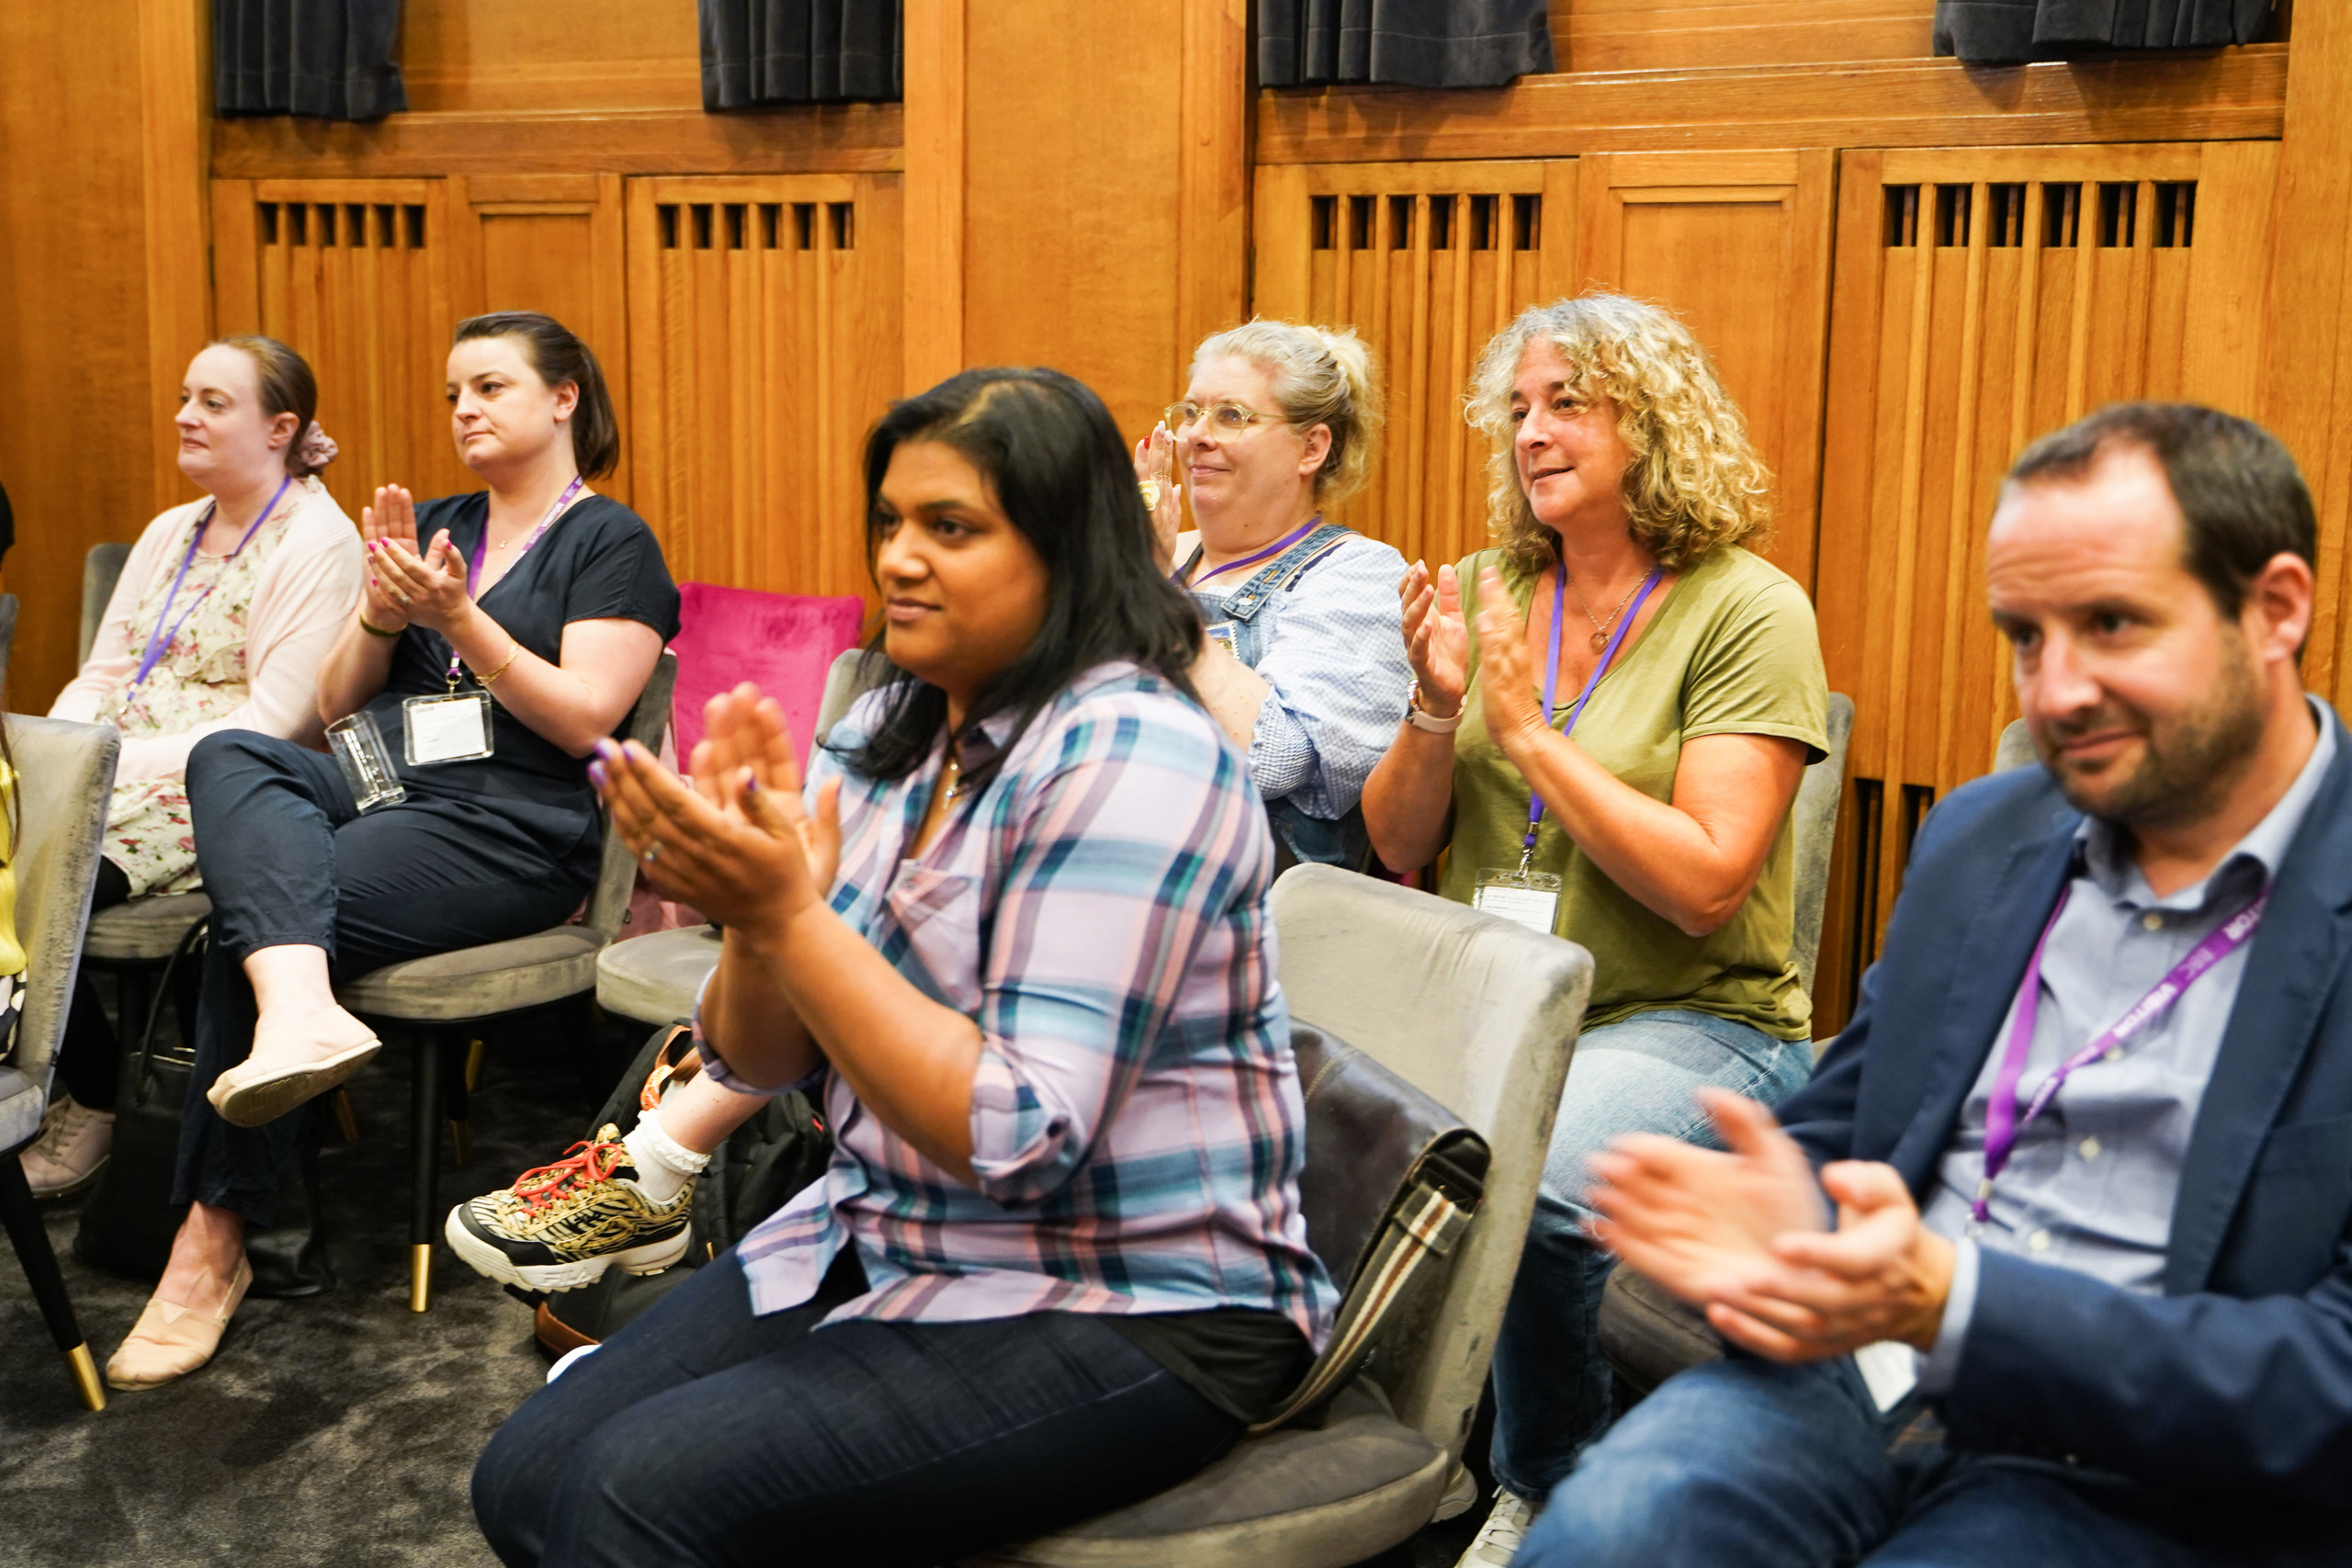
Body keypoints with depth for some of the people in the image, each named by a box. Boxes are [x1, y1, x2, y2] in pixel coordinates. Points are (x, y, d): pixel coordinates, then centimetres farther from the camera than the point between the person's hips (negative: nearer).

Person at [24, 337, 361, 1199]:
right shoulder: (169, 533, 19)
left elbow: (270, 728, -16)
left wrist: (115, 763, -20)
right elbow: (99, 678, 17)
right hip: (114, 782, 8)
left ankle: (93, 1098, -5)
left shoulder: (318, 545, -8)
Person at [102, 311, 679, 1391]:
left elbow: (584, 718, -9)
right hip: (383, 787, 7)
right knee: (231, 756, -26)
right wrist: (382, 611, -2)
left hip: (511, 831, -6)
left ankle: (214, 1241, -20)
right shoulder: (438, 526, 23)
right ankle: (301, 1012, -50)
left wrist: (458, 618, -15)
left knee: (249, 917, -25)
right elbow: (337, 704, 18)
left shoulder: (610, 544, 4)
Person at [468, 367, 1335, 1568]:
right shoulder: (887, 731, 6)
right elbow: (760, 1061, 5)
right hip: (884, 1240, 8)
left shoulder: (1129, 758, -19)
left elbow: (1018, 1137, -25)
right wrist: (751, 900, -15)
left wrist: (789, 914, -28)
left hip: (1123, 1317, -7)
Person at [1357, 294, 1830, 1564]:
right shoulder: (1484, 593, 9)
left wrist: (1529, 729, -14)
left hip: (1694, 1018, -4)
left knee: (1532, 1176, -33)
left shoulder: (1747, 612, -6)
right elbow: (1398, 847, 9)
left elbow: (1704, 884, -15)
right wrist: (1436, 708, -9)